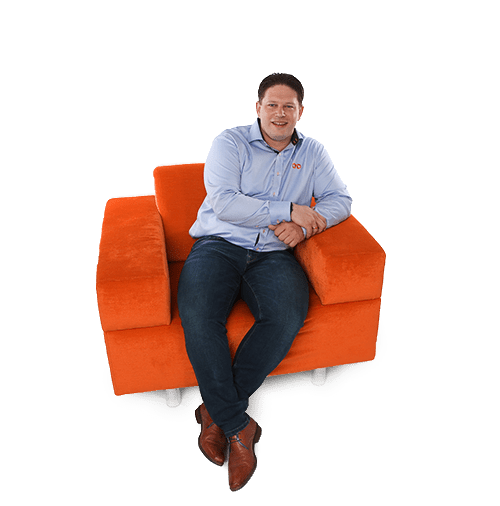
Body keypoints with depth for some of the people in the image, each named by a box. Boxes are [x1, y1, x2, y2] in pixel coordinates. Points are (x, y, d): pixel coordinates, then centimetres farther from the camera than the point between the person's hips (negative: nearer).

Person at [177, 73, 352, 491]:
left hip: (273, 254, 2)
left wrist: (306, 225, -9)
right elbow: (224, 202, -10)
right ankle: (238, 426, -17)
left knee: (288, 316, -31)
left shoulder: (312, 153, 16)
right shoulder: (230, 142, 4)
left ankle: (217, 410, -13)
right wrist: (288, 210, -11)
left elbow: (341, 200, 11)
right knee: (197, 315, -32)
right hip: (219, 245, -2)